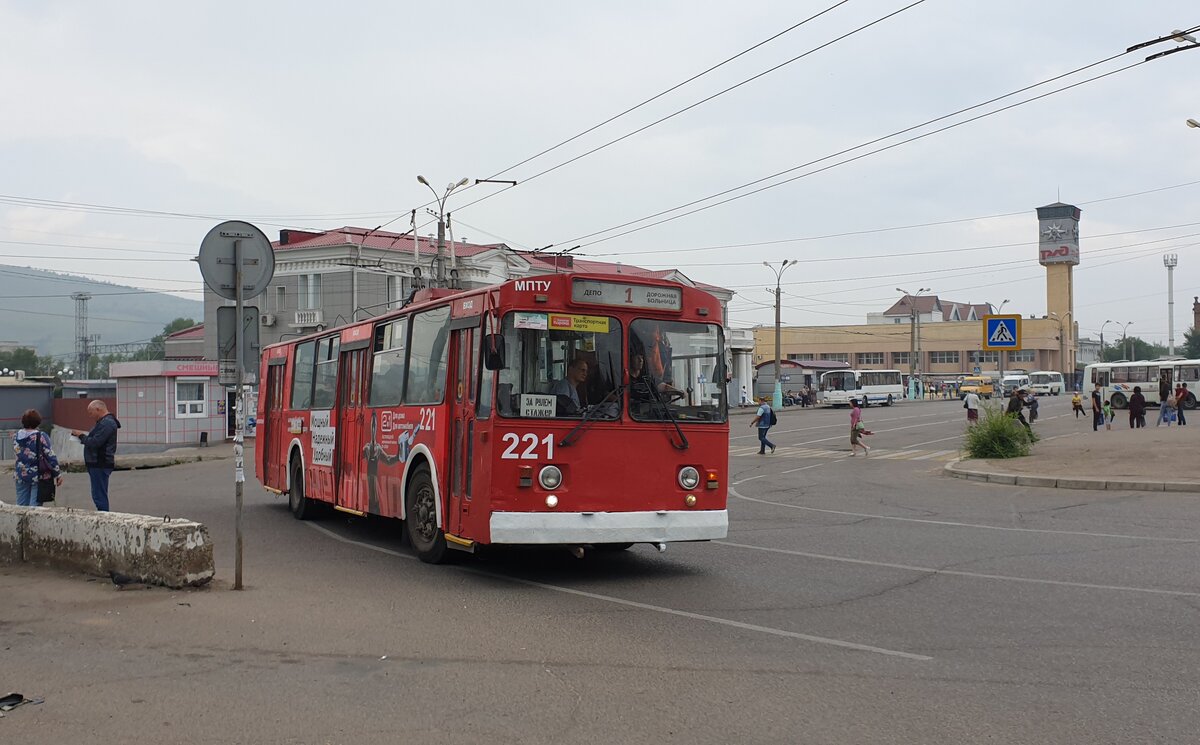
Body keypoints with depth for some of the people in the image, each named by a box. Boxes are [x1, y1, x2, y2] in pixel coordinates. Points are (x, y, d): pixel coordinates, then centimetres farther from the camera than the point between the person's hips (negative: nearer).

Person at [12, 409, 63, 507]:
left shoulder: (16, 436, 1)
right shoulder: (41, 437, -13)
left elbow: (17, 453, 15)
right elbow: (51, 457, -12)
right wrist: (58, 474, -4)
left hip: (20, 475, 5)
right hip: (38, 476, -4)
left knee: (21, 506, 11)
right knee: (35, 506, -1)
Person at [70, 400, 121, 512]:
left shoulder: (107, 423, -16)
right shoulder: (105, 422, 20)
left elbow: (94, 443, -23)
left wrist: (81, 435, -9)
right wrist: (83, 436, 7)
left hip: (100, 465, -11)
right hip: (98, 464, 11)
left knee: (99, 496, -10)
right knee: (99, 495, 15)